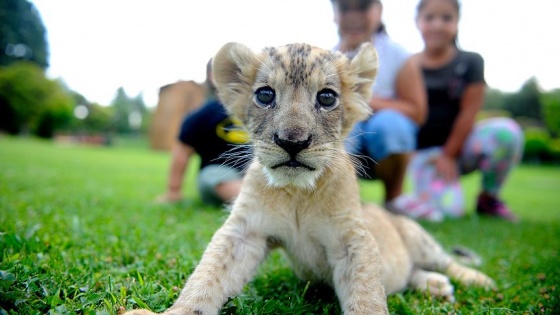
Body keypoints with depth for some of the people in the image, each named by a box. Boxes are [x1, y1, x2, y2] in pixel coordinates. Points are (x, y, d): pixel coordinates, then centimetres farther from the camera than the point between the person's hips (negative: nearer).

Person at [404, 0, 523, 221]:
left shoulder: (470, 62, 2)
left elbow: (469, 112, -4)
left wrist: (448, 155, -9)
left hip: (460, 143, 3)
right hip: (424, 151, -3)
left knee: (507, 130, -29)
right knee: (448, 208, -28)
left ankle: (488, 198, -2)